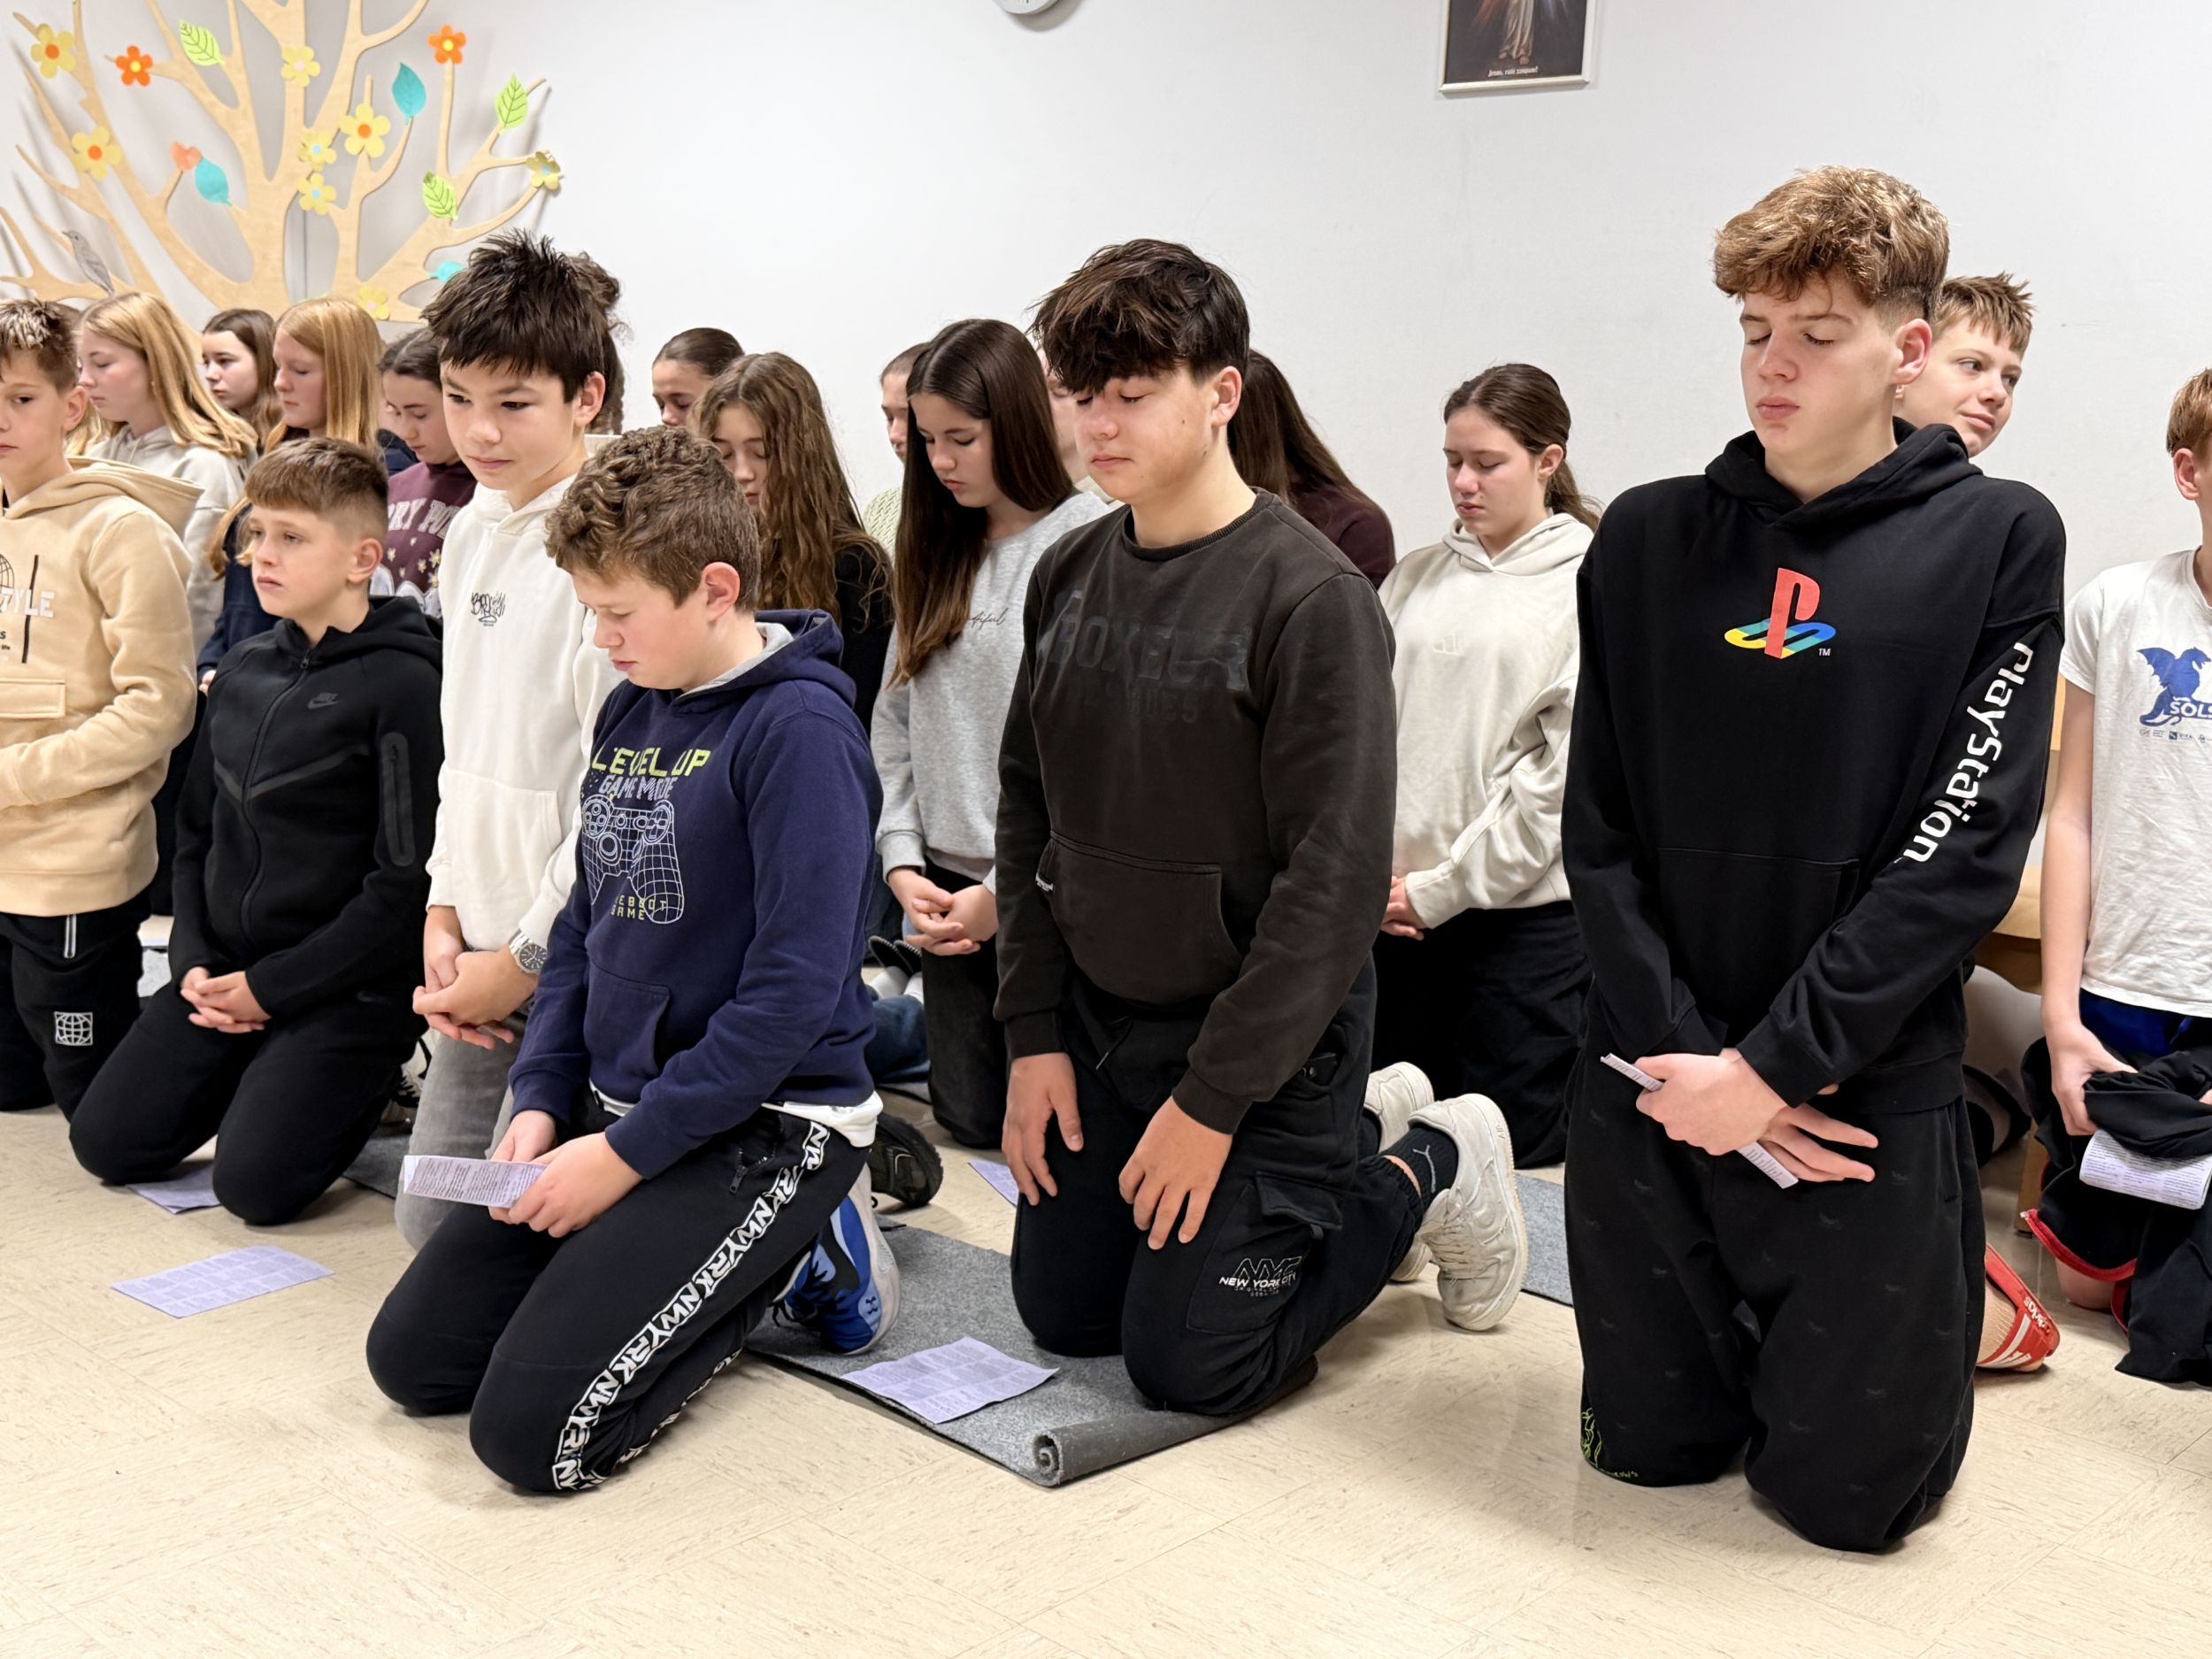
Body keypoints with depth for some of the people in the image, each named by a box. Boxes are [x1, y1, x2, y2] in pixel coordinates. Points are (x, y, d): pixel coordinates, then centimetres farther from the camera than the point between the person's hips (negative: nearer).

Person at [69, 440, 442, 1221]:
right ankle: (259, 1075, 22)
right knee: (107, 1141, 1)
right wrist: (194, 961, 0)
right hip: (223, 968, 7)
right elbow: (198, 834, 16)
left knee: (255, 1180, -17)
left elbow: (407, 880, -16)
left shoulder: (401, 682, -13)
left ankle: (360, 1087, 11)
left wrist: (271, 986, -13)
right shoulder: (242, 671, 10)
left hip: (346, 983, -7)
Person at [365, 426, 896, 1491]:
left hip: (765, 1121, -8)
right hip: (614, 1104, 9)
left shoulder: (798, 727, -18)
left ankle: (798, 1257, 4)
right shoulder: (629, 712, 8)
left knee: (532, 1432, -15)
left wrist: (629, 1151, -18)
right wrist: (542, 1099, 2)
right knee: (412, 1357, 8)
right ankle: (738, 1258, 15)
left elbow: (796, 988, -22)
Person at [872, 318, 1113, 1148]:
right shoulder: (937, 551, 11)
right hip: (945, 890, 6)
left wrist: (1006, 889, -14)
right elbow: (896, 718, 12)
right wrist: (902, 861, 1)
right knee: (967, 1118, 12)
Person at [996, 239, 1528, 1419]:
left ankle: (1426, 1171, 18)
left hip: (1263, 1031, -6)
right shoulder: (1068, 577, 1)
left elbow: (1337, 875, -21)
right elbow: (1027, 812, 7)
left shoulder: (1311, 597, -19)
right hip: (1098, 1013, 7)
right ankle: (1330, 1160, 30)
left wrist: (1213, 1099, -19)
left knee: (1187, 1361, -2)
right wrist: (1033, 1030, 1)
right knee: (1063, 1310, 15)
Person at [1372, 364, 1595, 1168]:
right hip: (1391, 911, 5)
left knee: (1515, 1149, 3)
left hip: (1525, 912, -4)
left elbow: (1565, 769, -10)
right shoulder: (1416, 578, 9)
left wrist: (1442, 887, -9)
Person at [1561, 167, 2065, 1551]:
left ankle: (1936, 1303, 36)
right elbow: (1600, 828, 0)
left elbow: (1966, 850, -12)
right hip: (1652, 1079, 3)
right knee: (1648, 1445, 14)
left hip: (1871, 1093, -2)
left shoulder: (1998, 541, -5)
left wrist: (1774, 1062, -17)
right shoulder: (1650, 539, 3)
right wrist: (1683, 1055, -11)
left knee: (1848, 1492, 8)